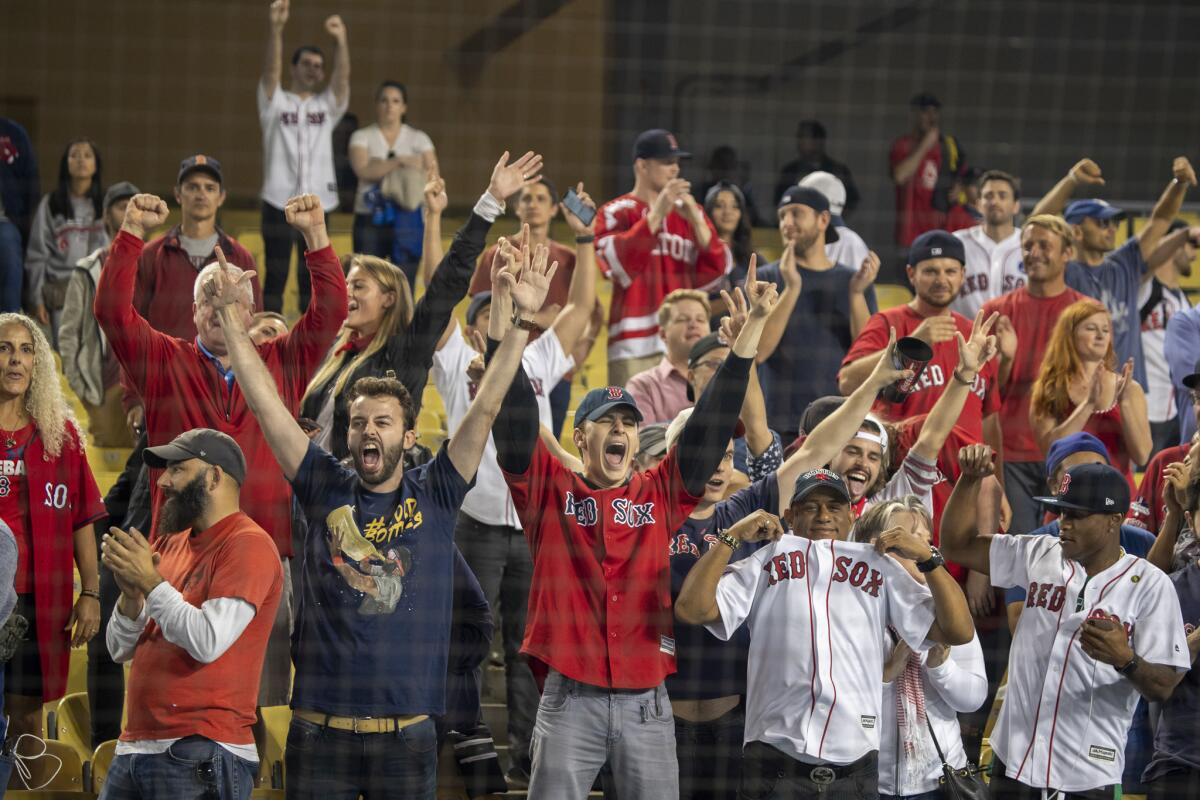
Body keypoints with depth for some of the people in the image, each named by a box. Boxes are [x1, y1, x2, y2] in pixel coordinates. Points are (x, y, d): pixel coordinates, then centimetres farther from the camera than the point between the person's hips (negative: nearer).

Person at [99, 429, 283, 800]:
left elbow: (208, 642, -20)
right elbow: (121, 651, 15)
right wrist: (132, 595, -4)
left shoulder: (248, 544, -8)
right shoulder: (169, 543, 15)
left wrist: (151, 582, -12)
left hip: (200, 754, -7)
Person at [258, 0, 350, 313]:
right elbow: (271, 69, -10)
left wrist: (341, 40, -24)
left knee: (311, 279, 6)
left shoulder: (327, 106, 11)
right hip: (279, 202, -2)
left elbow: (343, 77, -5)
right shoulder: (276, 103, 6)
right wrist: (275, 28, -27)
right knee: (276, 276, -1)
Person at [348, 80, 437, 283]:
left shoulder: (418, 139, 7)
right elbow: (363, 170, -13)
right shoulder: (362, 137, 5)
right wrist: (400, 162, -19)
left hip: (407, 220, 0)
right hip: (370, 220, 0)